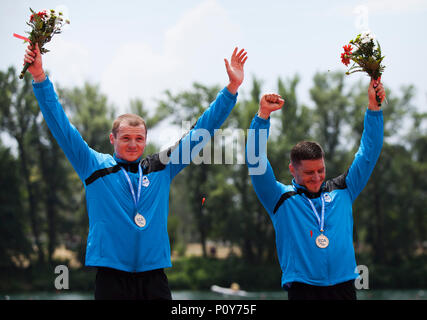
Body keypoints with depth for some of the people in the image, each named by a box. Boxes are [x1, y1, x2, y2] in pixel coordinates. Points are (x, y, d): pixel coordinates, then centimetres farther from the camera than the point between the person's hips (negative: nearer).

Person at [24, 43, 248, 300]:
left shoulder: (161, 168, 11)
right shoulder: (95, 167, 6)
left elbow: (201, 131, 14)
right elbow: (61, 126, 2)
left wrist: (232, 87, 10)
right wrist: (40, 78, -5)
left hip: (154, 276, 2)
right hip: (112, 276, -2)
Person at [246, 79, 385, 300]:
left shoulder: (342, 191, 13)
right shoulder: (281, 198, 5)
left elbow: (369, 153, 15)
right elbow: (255, 162, -4)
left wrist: (373, 107, 7)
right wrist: (263, 115, -11)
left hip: (344, 288, 3)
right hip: (302, 289, -2)